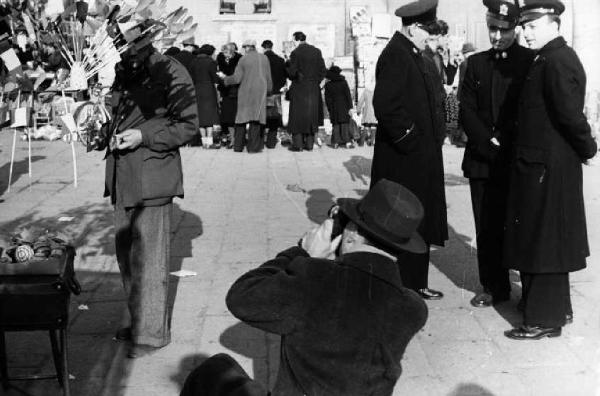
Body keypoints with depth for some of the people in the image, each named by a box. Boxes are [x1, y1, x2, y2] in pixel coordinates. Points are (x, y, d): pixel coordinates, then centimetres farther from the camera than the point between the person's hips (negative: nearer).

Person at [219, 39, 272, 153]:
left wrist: (225, 78, 12)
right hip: (260, 92, 1)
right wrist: (268, 90, 22)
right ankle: (253, 146, -2)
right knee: (255, 118, 2)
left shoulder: (243, 59, -3)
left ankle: (238, 146, 12)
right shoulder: (264, 58, 4)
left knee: (242, 117, 8)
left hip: (246, 91, -1)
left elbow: (236, 78, -5)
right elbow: (268, 78, 8)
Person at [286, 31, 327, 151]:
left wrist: (288, 64, 6)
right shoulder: (316, 51, 4)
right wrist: (316, 81, 12)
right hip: (313, 89, 4)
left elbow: (292, 72, -13)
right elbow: (323, 70, 3)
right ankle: (309, 143, 11)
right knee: (311, 114, 9)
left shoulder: (295, 53, -11)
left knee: (297, 115, 2)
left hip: (299, 88, -4)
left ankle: (297, 144, 1)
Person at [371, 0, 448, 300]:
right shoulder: (395, 54, -15)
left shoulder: (415, 56, 15)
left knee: (421, 224, 15)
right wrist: (409, 139, -17)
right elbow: (385, 105, -25)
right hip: (404, 160, -10)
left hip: (422, 157, 10)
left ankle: (415, 283, 25)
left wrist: (435, 135, 13)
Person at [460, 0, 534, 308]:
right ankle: (493, 287, 16)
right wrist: (489, 142, -7)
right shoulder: (476, 63, 13)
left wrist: (508, 144, -10)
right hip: (482, 161, 4)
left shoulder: (531, 61, 0)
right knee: (487, 228, 6)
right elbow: (466, 110, 6)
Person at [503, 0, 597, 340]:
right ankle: (557, 308, 31)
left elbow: (570, 114, -24)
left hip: (546, 169, -10)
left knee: (543, 242, -1)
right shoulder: (549, 59, 12)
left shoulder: (557, 61, -18)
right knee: (547, 240, 18)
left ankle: (545, 320, 10)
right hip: (544, 166, 10)